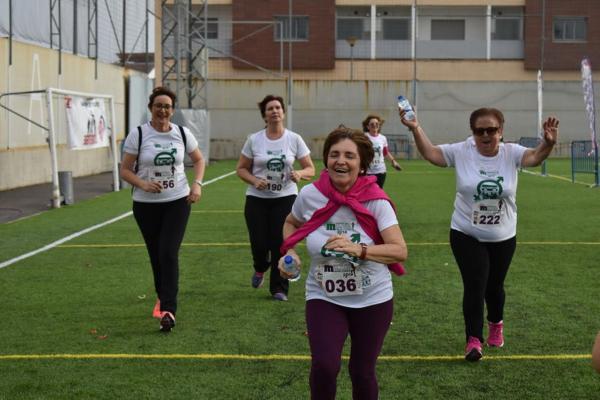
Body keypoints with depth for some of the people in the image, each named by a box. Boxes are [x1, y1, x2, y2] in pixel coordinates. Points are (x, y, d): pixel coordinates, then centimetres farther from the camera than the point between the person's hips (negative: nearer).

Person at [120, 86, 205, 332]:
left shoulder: (182, 133, 1)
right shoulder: (138, 135, -5)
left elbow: (199, 159, 16)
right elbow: (125, 170, -3)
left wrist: (197, 184, -1)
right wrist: (143, 184, -21)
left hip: (178, 201, 0)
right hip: (146, 204, 0)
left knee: (169, 254, -14)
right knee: (156, 255, 9)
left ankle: (168, 310, -15)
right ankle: (162, 297, 35)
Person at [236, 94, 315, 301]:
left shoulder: (294, 139, -1)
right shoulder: (254, 140, -1)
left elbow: (310, 169, 2)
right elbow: (241, 169, 5)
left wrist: (300, 174, -21)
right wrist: (255, 181, -14)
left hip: (285, 198, 0)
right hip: (257, 199, 0)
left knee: (280, 243, -6)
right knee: (259, 243, -5)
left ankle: (279, 289, 11)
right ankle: (260, 268, 32)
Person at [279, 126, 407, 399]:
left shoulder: (375, 200, -14)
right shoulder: (309, 195, -8)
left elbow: (400, 251, -20)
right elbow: (291, 223, 14)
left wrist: (358, 249, -34)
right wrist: (289, 252, -5)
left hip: (372, 299, 0)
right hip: (324, 297, 0)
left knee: (362, 372, 10)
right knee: (324, 366, -19)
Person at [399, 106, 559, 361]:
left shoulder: (511, 153, -9)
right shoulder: (462, 152, -9)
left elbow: (535, 157, -25)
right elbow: (430, 153, -11)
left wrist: (548, 143, -47)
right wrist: (416, 129, -28)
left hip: (503, 237, 2)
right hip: (466, 235, -2)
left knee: (494, 286, 18)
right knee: (475, 286, -8)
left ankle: (496, 324, 47)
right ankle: (474, 339, 5)